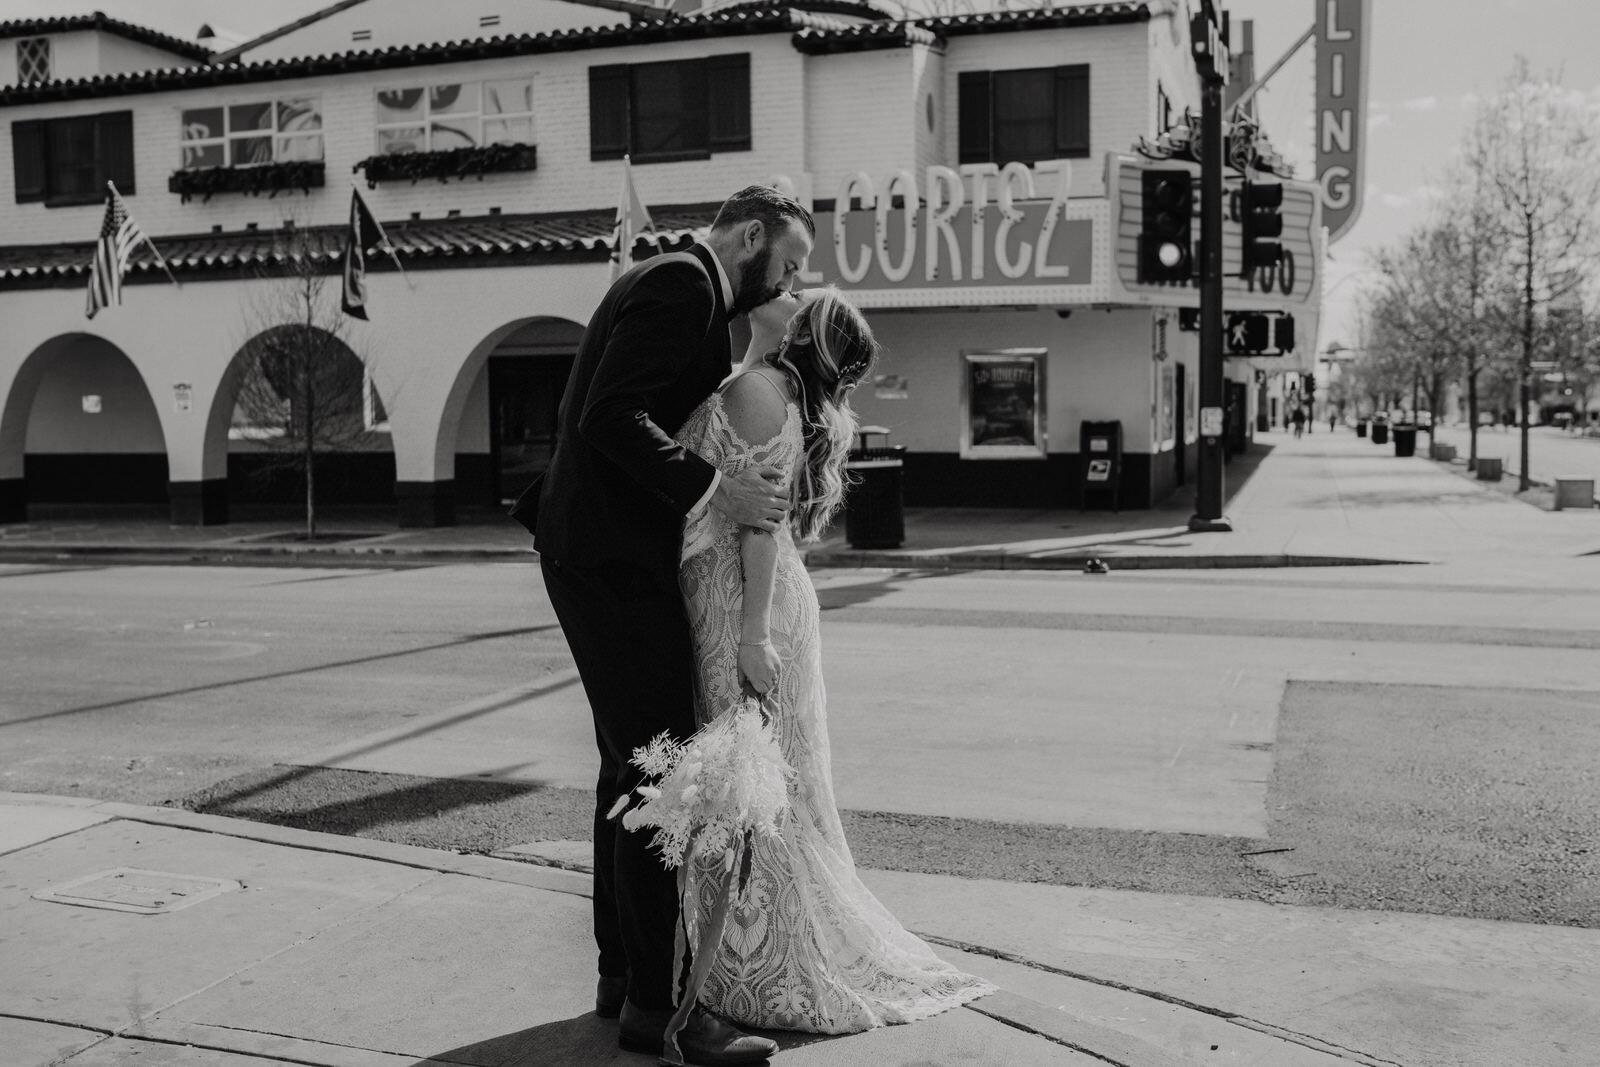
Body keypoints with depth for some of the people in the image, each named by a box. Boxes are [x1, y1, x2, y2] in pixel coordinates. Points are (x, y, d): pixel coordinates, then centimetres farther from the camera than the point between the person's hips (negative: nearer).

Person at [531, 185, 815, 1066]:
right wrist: (713, 489, -24)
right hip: (614, 560, -11)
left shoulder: (676, 287, 20)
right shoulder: (680, 284, -12)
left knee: (632, 764, 15)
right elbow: (610, 420, -23)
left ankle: (622, 969, 25)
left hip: (608, 557, 11)